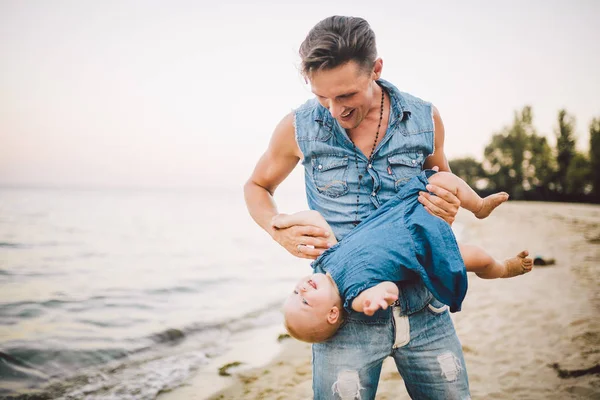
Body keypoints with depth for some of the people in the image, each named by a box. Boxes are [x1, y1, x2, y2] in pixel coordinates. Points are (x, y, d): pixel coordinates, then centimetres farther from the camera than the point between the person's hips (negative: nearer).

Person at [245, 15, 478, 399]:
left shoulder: (425, 119, -2)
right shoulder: (298, 128, -5)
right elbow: (256, 187, 12)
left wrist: (448, 210, -7)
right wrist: (281, 232, -8)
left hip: (424, 309, 2)